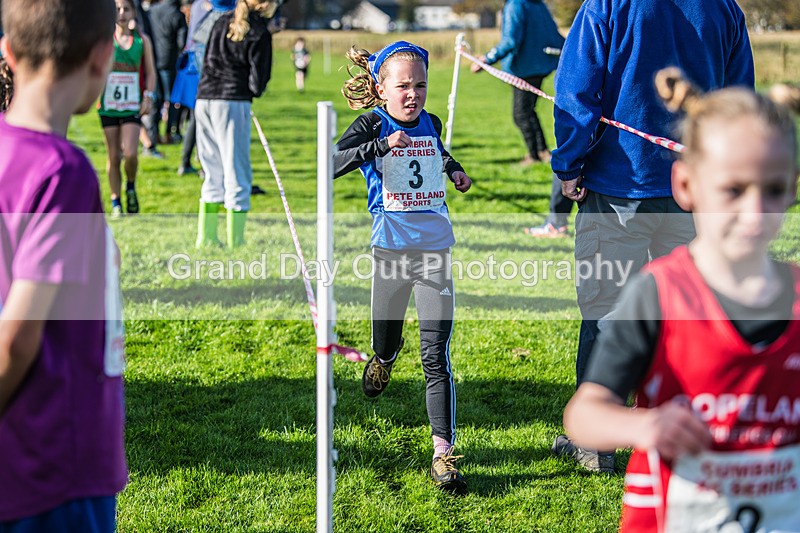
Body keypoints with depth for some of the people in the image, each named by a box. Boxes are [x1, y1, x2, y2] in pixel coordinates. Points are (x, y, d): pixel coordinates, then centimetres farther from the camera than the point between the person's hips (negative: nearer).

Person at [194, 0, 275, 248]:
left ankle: (205, 236, 17)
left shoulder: (222, 21, 14)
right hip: (232, 104, -7)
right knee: (238, 174, 0)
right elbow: (258, 81, -7)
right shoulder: (260, 33, -6)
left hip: (204, 99, 7)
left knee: (213, 173, 16)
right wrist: (254, 89, 12)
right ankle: (235, 241, -1)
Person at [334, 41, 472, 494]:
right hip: (391, 252, -1)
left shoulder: (431, 123, 8)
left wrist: (453, 169, 17)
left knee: (436, 356, -8)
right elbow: (330, 165, -23)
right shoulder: (372, 125, -5)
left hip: (436, 253, 2)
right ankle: (383, 362, 56)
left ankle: (444, 454, -9)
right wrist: (381, 145, -31)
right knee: (387, 344, 16)